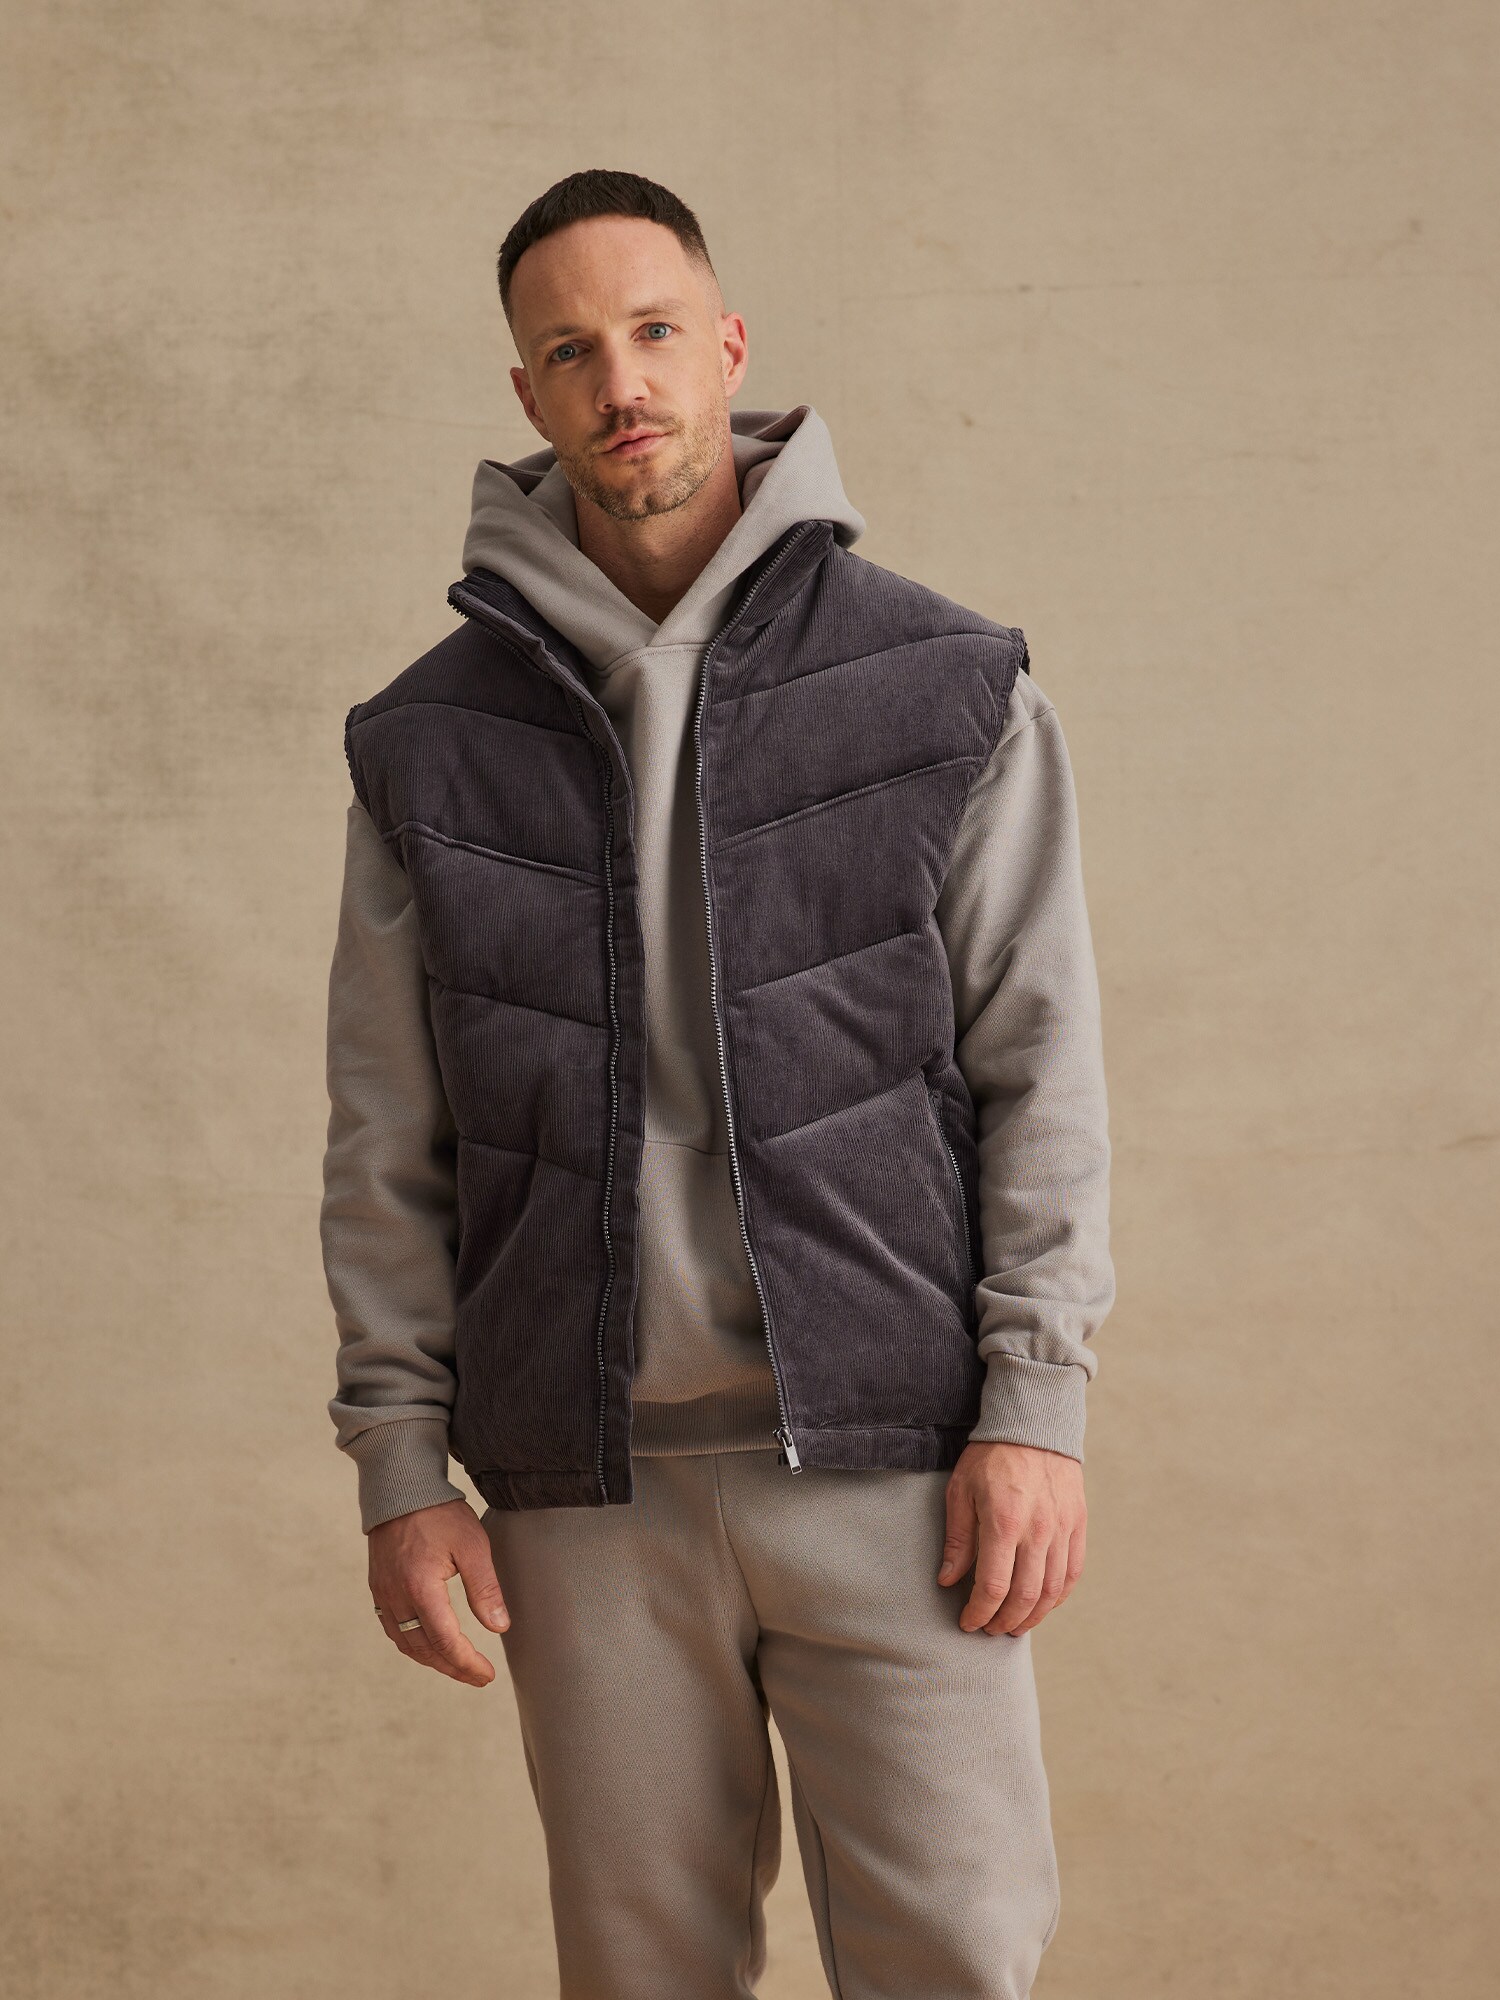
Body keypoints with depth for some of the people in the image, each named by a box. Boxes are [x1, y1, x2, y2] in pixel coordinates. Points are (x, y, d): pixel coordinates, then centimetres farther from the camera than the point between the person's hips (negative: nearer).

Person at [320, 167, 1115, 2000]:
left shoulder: (948, 692, 2)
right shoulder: (431, 742, 6)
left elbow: (1041, 1070, 1)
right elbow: (384, 1142, 8)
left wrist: (1036, 1404, -6)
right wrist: (401, 1466, 3)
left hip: (889, 1461, -1)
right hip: (588, 1487, 2)